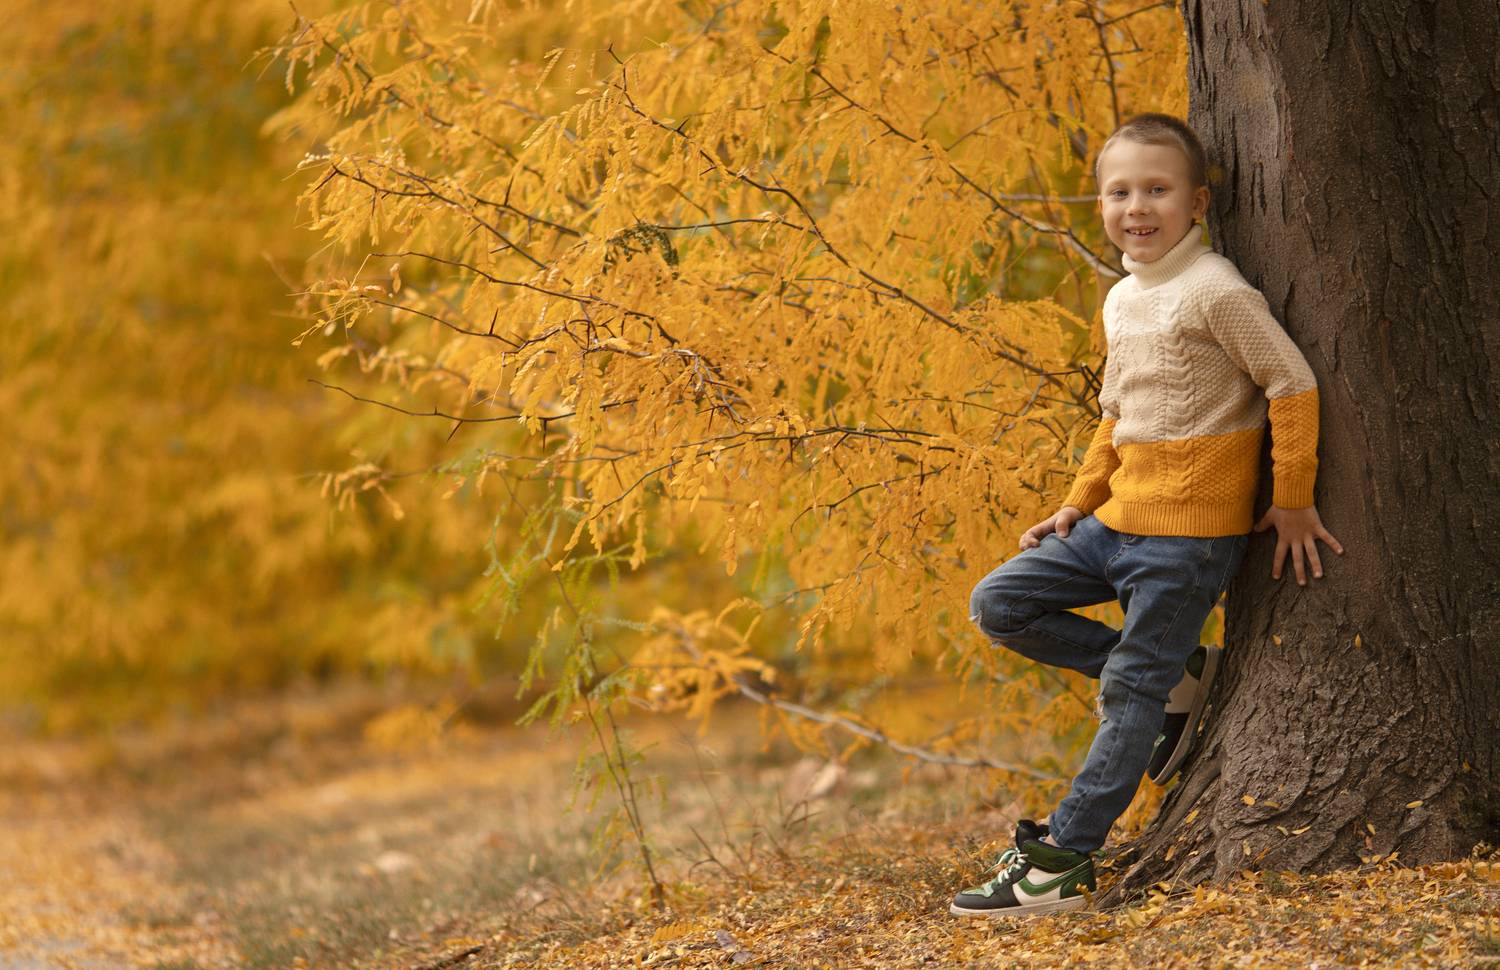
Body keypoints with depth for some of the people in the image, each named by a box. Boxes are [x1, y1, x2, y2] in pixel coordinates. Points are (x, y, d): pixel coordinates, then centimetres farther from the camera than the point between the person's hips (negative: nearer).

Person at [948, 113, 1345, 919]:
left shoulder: (1215, 292, -14)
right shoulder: (1121, 300, 13)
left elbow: (1294, 385, -14)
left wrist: (1292, 501, -11)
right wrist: (1076, 505, 15)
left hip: (1191, 528, -9)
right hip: (1119, 518, 9)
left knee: (1129, 695, -5)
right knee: (999, 605, 5)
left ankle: (1061, 863, -2)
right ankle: (1177, 675, 9)